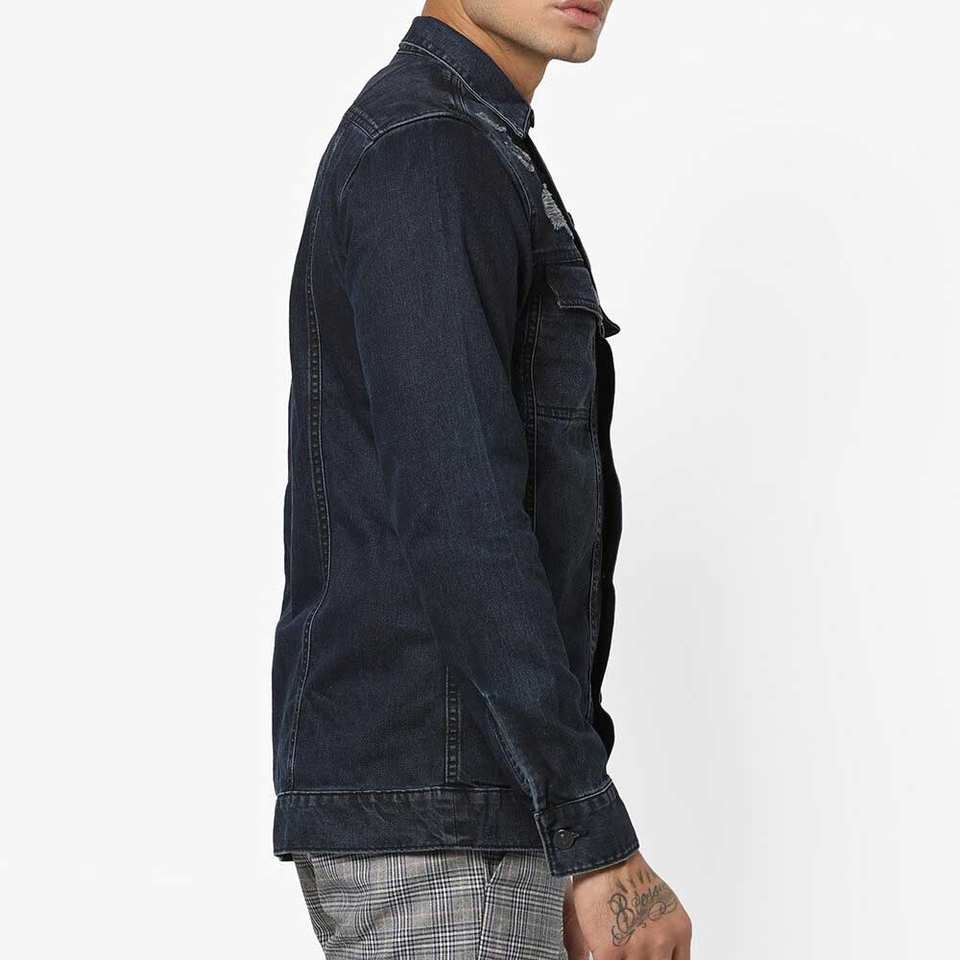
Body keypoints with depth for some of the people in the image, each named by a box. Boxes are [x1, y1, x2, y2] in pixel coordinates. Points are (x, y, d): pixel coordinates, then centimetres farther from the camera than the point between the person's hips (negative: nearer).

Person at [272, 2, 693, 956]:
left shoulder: (440, 165, 19)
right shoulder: (425, 158, -15)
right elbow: (458, 522, -25)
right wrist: (602, 847, -25)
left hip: (448, 805, 10)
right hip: (432, 817, -10)